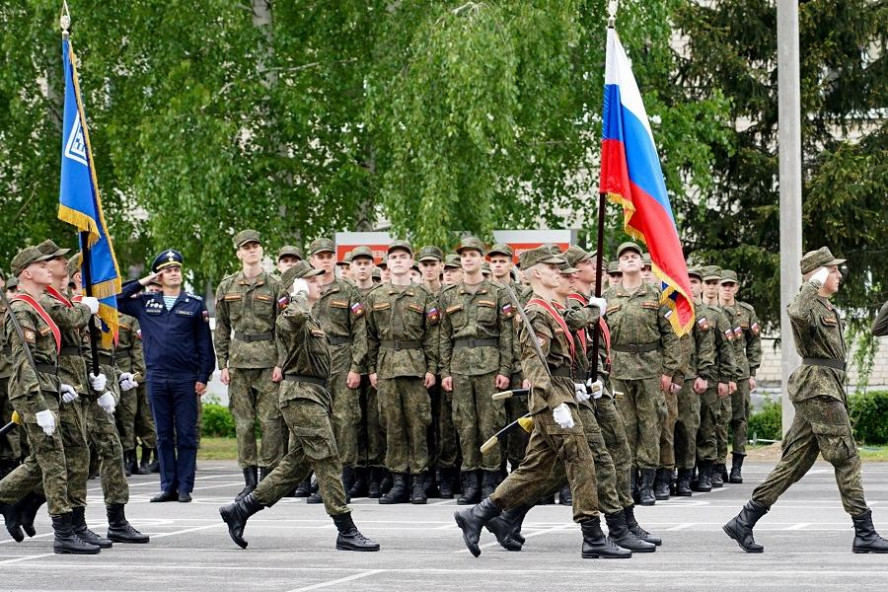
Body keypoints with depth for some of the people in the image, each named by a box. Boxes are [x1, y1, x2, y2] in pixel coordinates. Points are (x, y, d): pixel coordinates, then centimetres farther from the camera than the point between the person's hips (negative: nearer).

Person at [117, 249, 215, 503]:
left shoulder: (195, 304, 5)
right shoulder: (145, 303, 10)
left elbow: (205, 343, 4)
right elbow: (115, 299, 8)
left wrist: (203, 377, -3)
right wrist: (142, 282, 5)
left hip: (186, 378, -2)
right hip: (156, 377, 2)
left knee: (186, 435, 0)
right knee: (164, 436, 7)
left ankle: (185, 488, 2)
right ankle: (168, 487, 11)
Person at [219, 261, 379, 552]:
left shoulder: (312, 320, 21)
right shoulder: (290, 317, -12)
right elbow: (296, 316, -39)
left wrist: (327, 402, 26)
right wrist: (301, 294, -20)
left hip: (316, 395, 10)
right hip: (301, 394, -10)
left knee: (297, 463, 12)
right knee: (328, 461, -9)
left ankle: (240, 509, 17)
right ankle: (346, 532, -8)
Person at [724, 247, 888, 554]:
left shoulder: (828, 308, 21)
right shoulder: (809, 306, -12)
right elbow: (797, 313, -38)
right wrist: (812, 287, -24)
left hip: (828, 387, 10)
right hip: (818, 387, -10)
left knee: (795, 461, 8)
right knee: (846, 457, -7)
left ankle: (745, 521, 8)